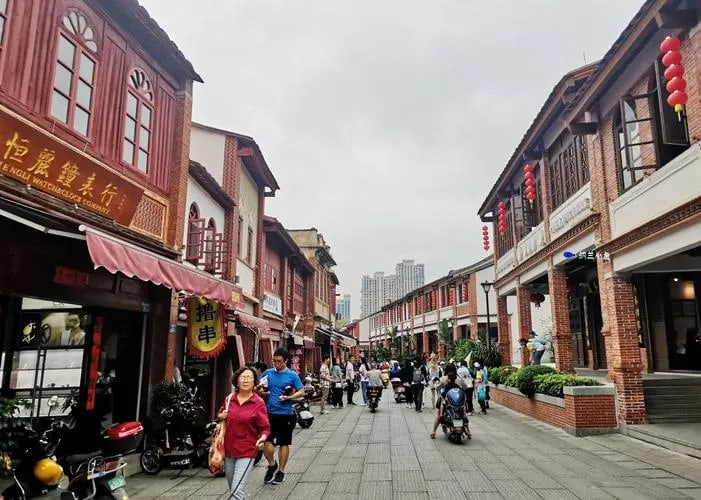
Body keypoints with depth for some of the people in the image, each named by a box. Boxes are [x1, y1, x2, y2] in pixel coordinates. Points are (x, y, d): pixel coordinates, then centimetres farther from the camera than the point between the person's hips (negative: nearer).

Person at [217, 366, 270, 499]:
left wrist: (262, 438, -29)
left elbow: (265, 428, -10)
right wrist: (221, 416, -3)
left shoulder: (258, 403, -12)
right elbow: (220, 414, 19)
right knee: (232, 489, 21)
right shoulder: (229, 399, 0)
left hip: (246, 452, -5)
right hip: (228, 449, 5)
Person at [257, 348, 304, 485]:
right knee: (266, 441, -5)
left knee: (284, 443, 8)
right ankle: (272, 465, 23)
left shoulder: (292, 375, -3)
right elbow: (259, 389, 13)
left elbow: (301, 392, -1)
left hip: (286, 414, -2)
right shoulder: (267, 373, 4)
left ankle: (281, 471, 25)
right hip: (269, 413, 2)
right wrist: (260, 390, -10)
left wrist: (289, 397, -16)